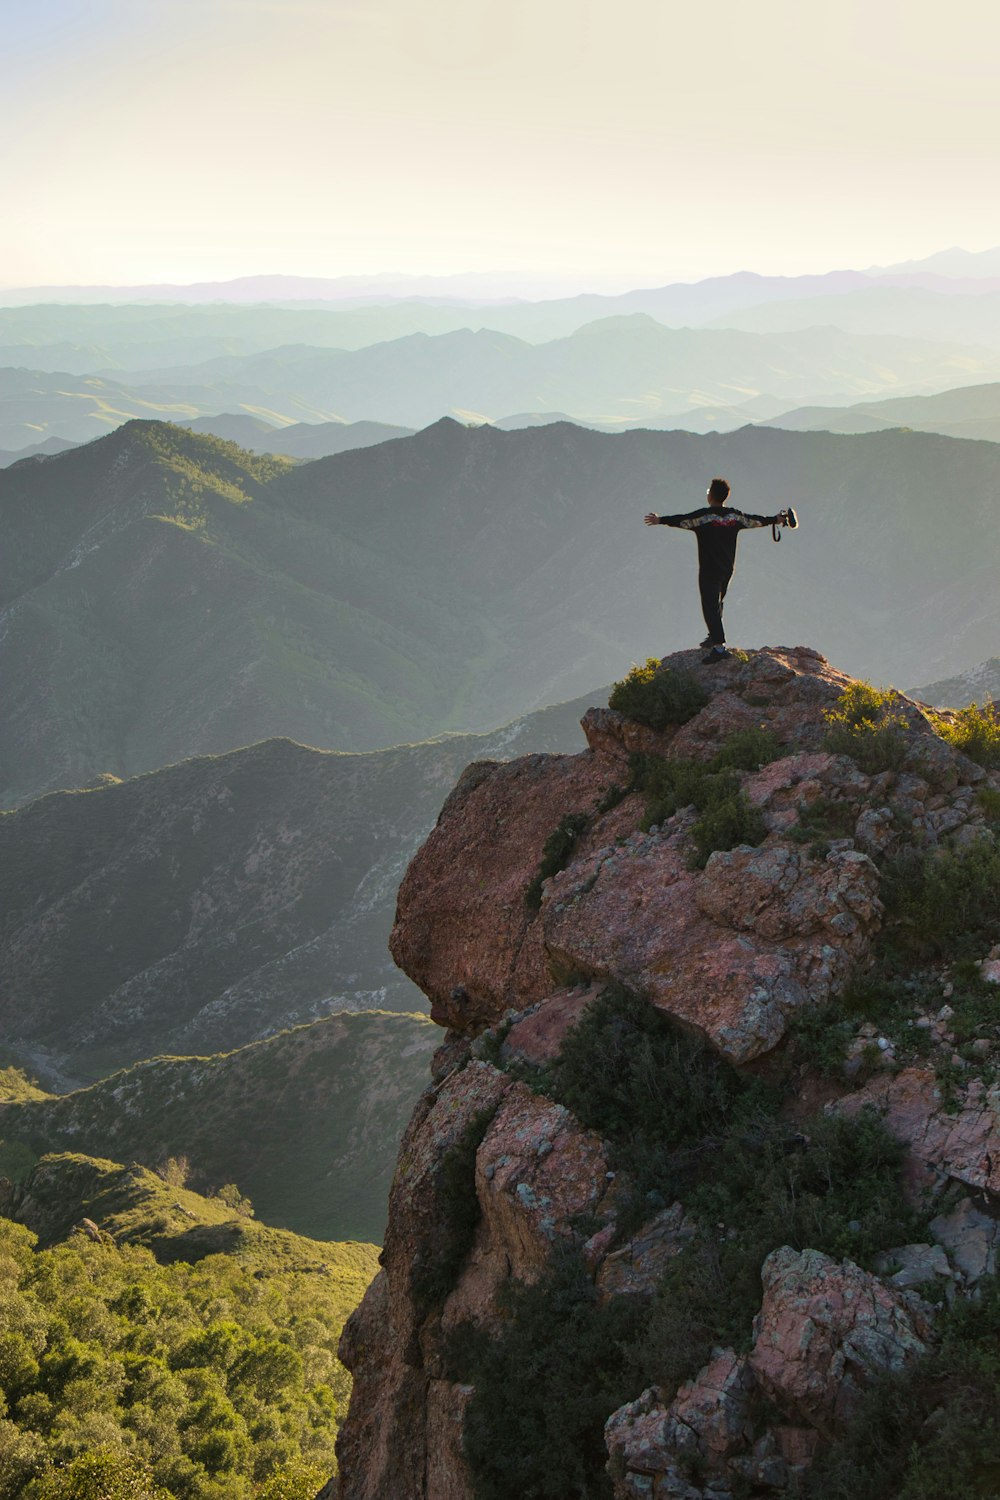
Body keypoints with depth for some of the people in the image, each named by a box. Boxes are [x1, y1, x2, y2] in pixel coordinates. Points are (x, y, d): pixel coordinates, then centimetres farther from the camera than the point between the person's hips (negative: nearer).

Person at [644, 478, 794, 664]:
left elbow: (682, 521, -23)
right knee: (717, 602, 24)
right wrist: (775, 519, 29)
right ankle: (715, 636, 36)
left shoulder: (703, 515, -15)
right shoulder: (735, 516, 3)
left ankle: (719, 646, -17)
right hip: (728, 569, 7)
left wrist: (660, 521, -21)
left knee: (710, 606, -8)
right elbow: (755, 520, 15)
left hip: (709, 570, -7)